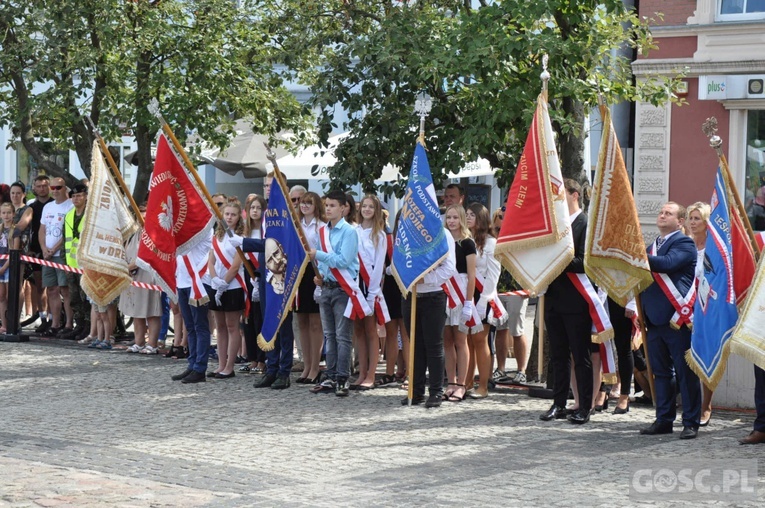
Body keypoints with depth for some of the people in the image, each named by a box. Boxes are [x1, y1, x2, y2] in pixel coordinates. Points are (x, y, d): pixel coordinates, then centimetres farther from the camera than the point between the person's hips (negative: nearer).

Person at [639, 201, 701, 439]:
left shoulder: (684, 243, -5)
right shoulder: (653, 246, 21)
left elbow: (667, 263, -23)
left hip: (677, 317, -8)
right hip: (655, 319, 8)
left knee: (685, 372, -4)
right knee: (661, 372, 11)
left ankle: (691, 422, 0)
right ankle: (664, 420, 17)